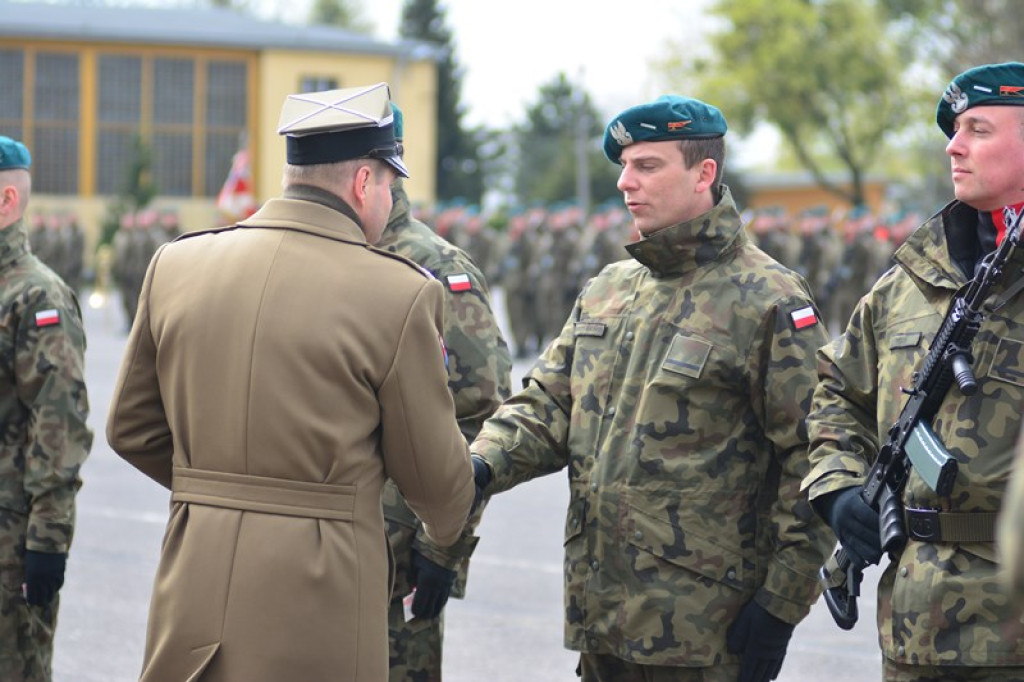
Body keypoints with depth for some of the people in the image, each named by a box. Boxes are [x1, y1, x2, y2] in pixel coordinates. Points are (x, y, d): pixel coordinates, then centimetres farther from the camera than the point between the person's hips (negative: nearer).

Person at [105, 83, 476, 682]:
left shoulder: (175, 264, 4)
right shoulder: (400, 295, -9)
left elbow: (131, 430, 13)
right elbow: (433, 470, 1)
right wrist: (448, 529, 24)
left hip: (191, 606, 4)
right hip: (316, 605, -4)